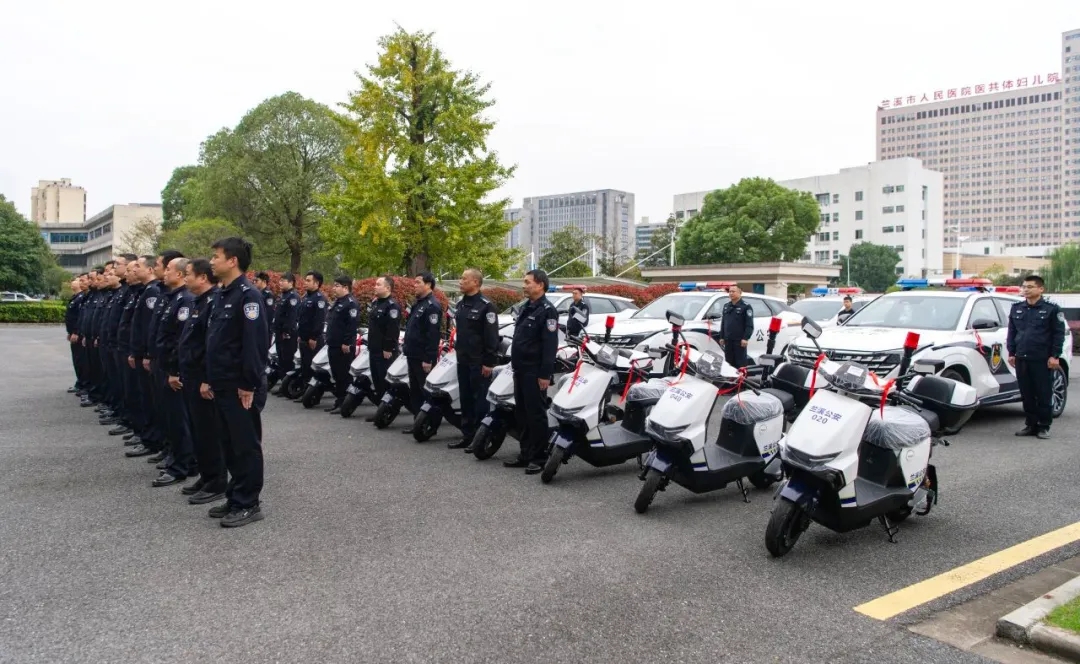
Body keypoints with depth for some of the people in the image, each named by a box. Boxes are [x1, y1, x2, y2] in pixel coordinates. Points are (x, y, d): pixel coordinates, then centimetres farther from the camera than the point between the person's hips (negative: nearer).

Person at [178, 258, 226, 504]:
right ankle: (206, 476, 25)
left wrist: (208, 380, -23)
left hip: (204, 379, -10)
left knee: (208, 431, -3)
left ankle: (217, 484, 6)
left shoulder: (214, 302, -17)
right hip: (191, 377, 10)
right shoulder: (197, 302, 15)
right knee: (197, 429, 15)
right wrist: (183, 373, 18)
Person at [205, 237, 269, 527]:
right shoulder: (223, 296, 14)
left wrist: (249, 385, -21)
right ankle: (235, 498, 26)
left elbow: (256, 343, -21)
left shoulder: (248, 296, -15)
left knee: (246, 446, 0)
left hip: (241, 388, -9)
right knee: (229, 445, 15)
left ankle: (248, 505, 9)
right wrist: (209, 379, 16)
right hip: (223, 386, 9)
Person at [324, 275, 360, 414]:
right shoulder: (337, 302, 18)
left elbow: (353, 324, -21)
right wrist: (329, 339, 21)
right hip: (333, 345, 10)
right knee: (336, 374, 14)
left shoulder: (351, 303, -14)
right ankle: (338, 400, 22)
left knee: (344, 376, -6)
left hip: (344, 347, -10)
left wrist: (347, 343, -23)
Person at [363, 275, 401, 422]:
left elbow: (393, 330, -21)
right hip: (374, 350, 10)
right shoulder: (374, 302, 16)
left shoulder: (392, 306, -15)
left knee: (385, 382, -6)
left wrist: (388, 349, -22)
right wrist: (370, 344, 20)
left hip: (385, 352, -10)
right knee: (376, 381, 13)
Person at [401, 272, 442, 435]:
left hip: (423, 358, -10)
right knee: (414, 390, 13)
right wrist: (406, 347, 20)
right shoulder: (419, 303, 16)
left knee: (426, 391, -4)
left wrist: (428, 359, -25)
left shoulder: (432, 306, -16)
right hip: (413, 356, 10)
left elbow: (433, 335, -22)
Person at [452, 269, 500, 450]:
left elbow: (492, 336, -16)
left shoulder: (486, 306, -13)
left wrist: (489, 362, -18)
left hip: (479, 362, -9)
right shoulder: (460, 305, 14)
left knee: (480, 400, -3)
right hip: (463, 360, 9)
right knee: (465, 399, 13)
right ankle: (467, 436, 21)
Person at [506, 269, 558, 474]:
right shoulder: (525, 308, 16)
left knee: (536, 415, -5)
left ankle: (540, 457, 2)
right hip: (521, 370, 9)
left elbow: (550, 345, -19)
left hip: (535, 372, -9)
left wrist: (545, 374, -23)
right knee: (522, 414, 13)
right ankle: (526, 454, 21)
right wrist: (514, 363, 19)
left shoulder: (547, 311, -12)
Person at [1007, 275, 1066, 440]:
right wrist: (1011, 353, 11)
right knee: (1027, 395, 9)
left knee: (1044, 395, 1)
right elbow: (1011, 332, 17)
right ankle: (1030, 425, 17)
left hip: (1043, 360, -4)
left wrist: (1055, 356, -8)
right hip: (1022, 359, 4)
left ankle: (1044, 427, 11)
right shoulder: (1016, 309, 13)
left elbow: (1059, 333, -2)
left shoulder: (1051, 309, -1)